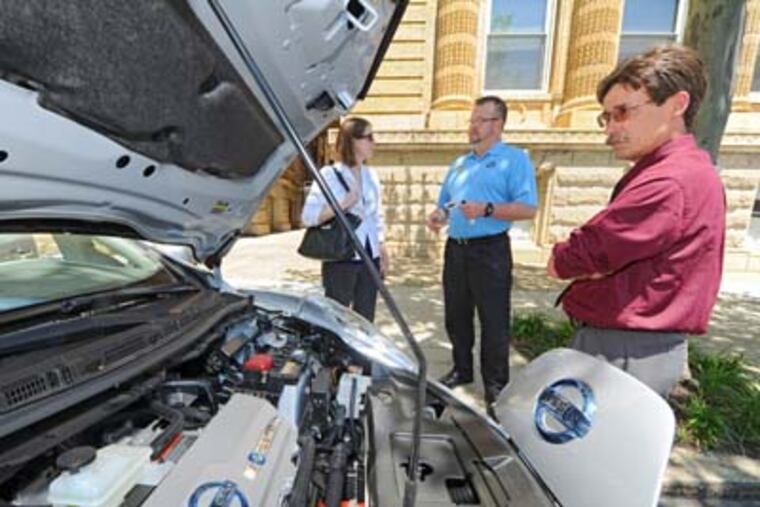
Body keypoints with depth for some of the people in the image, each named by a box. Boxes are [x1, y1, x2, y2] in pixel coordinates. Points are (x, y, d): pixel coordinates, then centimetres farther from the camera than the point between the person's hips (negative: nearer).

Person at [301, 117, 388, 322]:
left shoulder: (371, 175, 12)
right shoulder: (329, 174, -8)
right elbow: (308, 216, -15)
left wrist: (382, 248, 13)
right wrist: (343, 204, -21)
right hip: (341, 261, -6)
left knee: (365, 319, 14)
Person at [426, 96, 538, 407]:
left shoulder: (515, 160, -1)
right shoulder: (459, 164, 20)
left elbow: (528, 208, -12)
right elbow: (445, 203, 25)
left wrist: (486, 209, -23)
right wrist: (437, 216, 2)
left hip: (490, 251, -6)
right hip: (455, 249, 7)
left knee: (493, 323, 2)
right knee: (456, 317, 14)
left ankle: (496, 384, 18)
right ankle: (461, 370, 32)